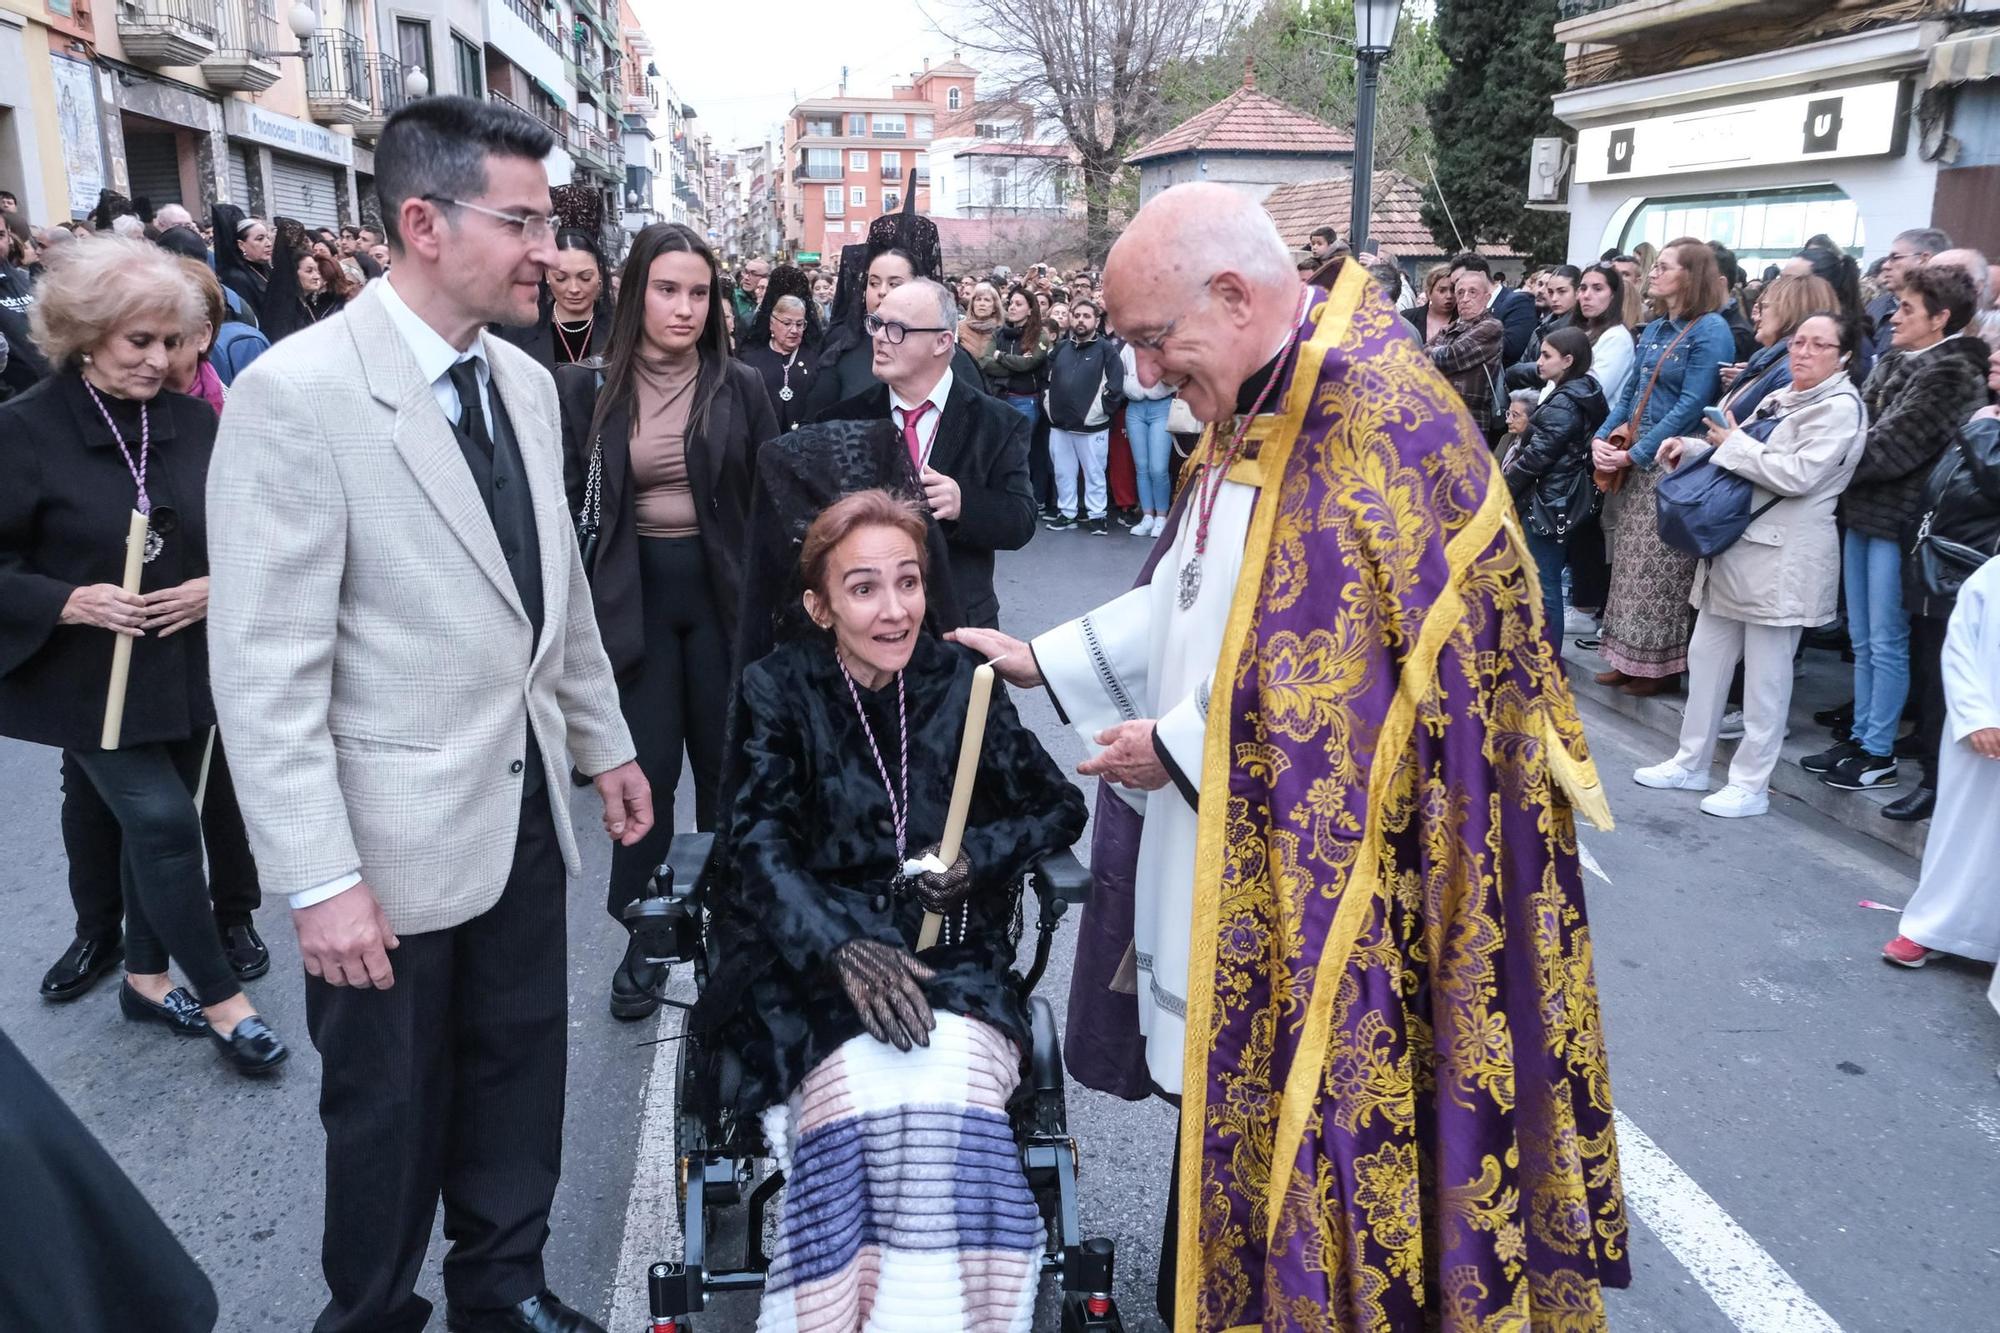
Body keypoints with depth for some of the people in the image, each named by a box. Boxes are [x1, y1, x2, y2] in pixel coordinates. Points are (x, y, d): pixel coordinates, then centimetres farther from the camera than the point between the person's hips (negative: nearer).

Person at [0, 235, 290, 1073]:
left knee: (153, 826, 15)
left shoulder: (193, 421, 1)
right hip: (92, 680, -4)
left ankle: (146, 978, 33)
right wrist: (70, 601, -22)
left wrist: (217, 587, -11)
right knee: (165, 824, -7)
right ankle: (221, 998, 8)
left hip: (185, 667, 4)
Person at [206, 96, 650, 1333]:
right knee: (390, 1107, 13)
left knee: (522, 1066, 19)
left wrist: (607, 742, 16)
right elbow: (267, 670, -19)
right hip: (398, 834, -6)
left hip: (525, 805, 7)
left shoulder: (525, 382, 5)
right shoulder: (296, 392, -18)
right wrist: (321, 880, -20)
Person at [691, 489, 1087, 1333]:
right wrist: (845, 948, -25)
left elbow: (1060, 808, 11)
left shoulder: (960, 684, 5)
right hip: (812, 963, -1)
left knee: (946, 1080, -29)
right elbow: (759, 845, -8)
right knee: (868, 1085, -30)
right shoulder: (779, 688, 1)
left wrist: (980, 856, -10)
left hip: (951, 956, 1)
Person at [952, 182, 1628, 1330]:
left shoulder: (1375, 420, -21)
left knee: (1308, 1121, 6)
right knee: (1223, 1090, 19)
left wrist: (1180, 743, -15)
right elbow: (1191, 598, 17)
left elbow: (1355, 674, -24)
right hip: (1236, 857, 9)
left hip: (1327, 879, -9)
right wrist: (1044, 662, 11)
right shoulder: (1259, 411, 9)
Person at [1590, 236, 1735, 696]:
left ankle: (1661, 664, 9)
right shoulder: (1653, 330, 14)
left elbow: (1692, 404, -17)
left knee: (1660, 569, -2)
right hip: (1633, 463, 8)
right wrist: (1602, 439, 0)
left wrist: (1634, 453, -17)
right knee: (1629, 562, 11)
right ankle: (1629, 658, 19)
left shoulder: (1711, 330, -11)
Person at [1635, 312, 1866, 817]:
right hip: (1736, 545, 9)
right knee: (1705, 655, 13)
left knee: (1766, 675, -1)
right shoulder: (1778, 399, 16)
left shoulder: (1840, 408, -9)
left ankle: (1751, 783, 9)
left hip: (1782, 558, -9)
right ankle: (1691, 762, 24)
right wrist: (1693, 450, 2)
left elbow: (1798, 475, -21)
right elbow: (1739, 457, 20)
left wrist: (1734, 445, -12)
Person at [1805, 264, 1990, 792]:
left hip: (1896, 521, -8)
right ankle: (1859, 737, 25)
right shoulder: (1895, 360, 12)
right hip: (1862, 512, 8)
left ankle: (1879, 753, 10)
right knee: (1863, 642, 15)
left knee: (1887, 643, 1)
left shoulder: (1954, 374, -13)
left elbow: (1891, 447, -17)